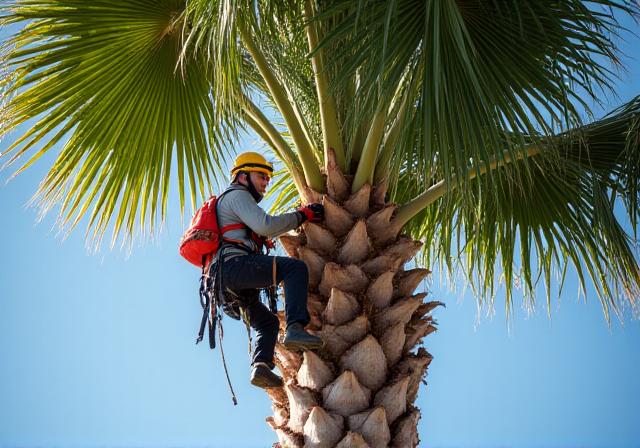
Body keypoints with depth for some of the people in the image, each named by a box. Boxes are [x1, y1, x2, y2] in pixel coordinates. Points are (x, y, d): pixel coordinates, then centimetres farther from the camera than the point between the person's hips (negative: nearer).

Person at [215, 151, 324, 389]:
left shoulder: (226, 202, 38)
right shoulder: (237, 195, 6)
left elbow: (261, 233, 34)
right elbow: (265, 226, -11)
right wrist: (302, 215, -5)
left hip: (229, 284, 10)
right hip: (235, 265, -10)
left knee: (267, 322, 20)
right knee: (295, 267, -22)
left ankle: (260, 364, -3)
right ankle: (295, 329, -36)